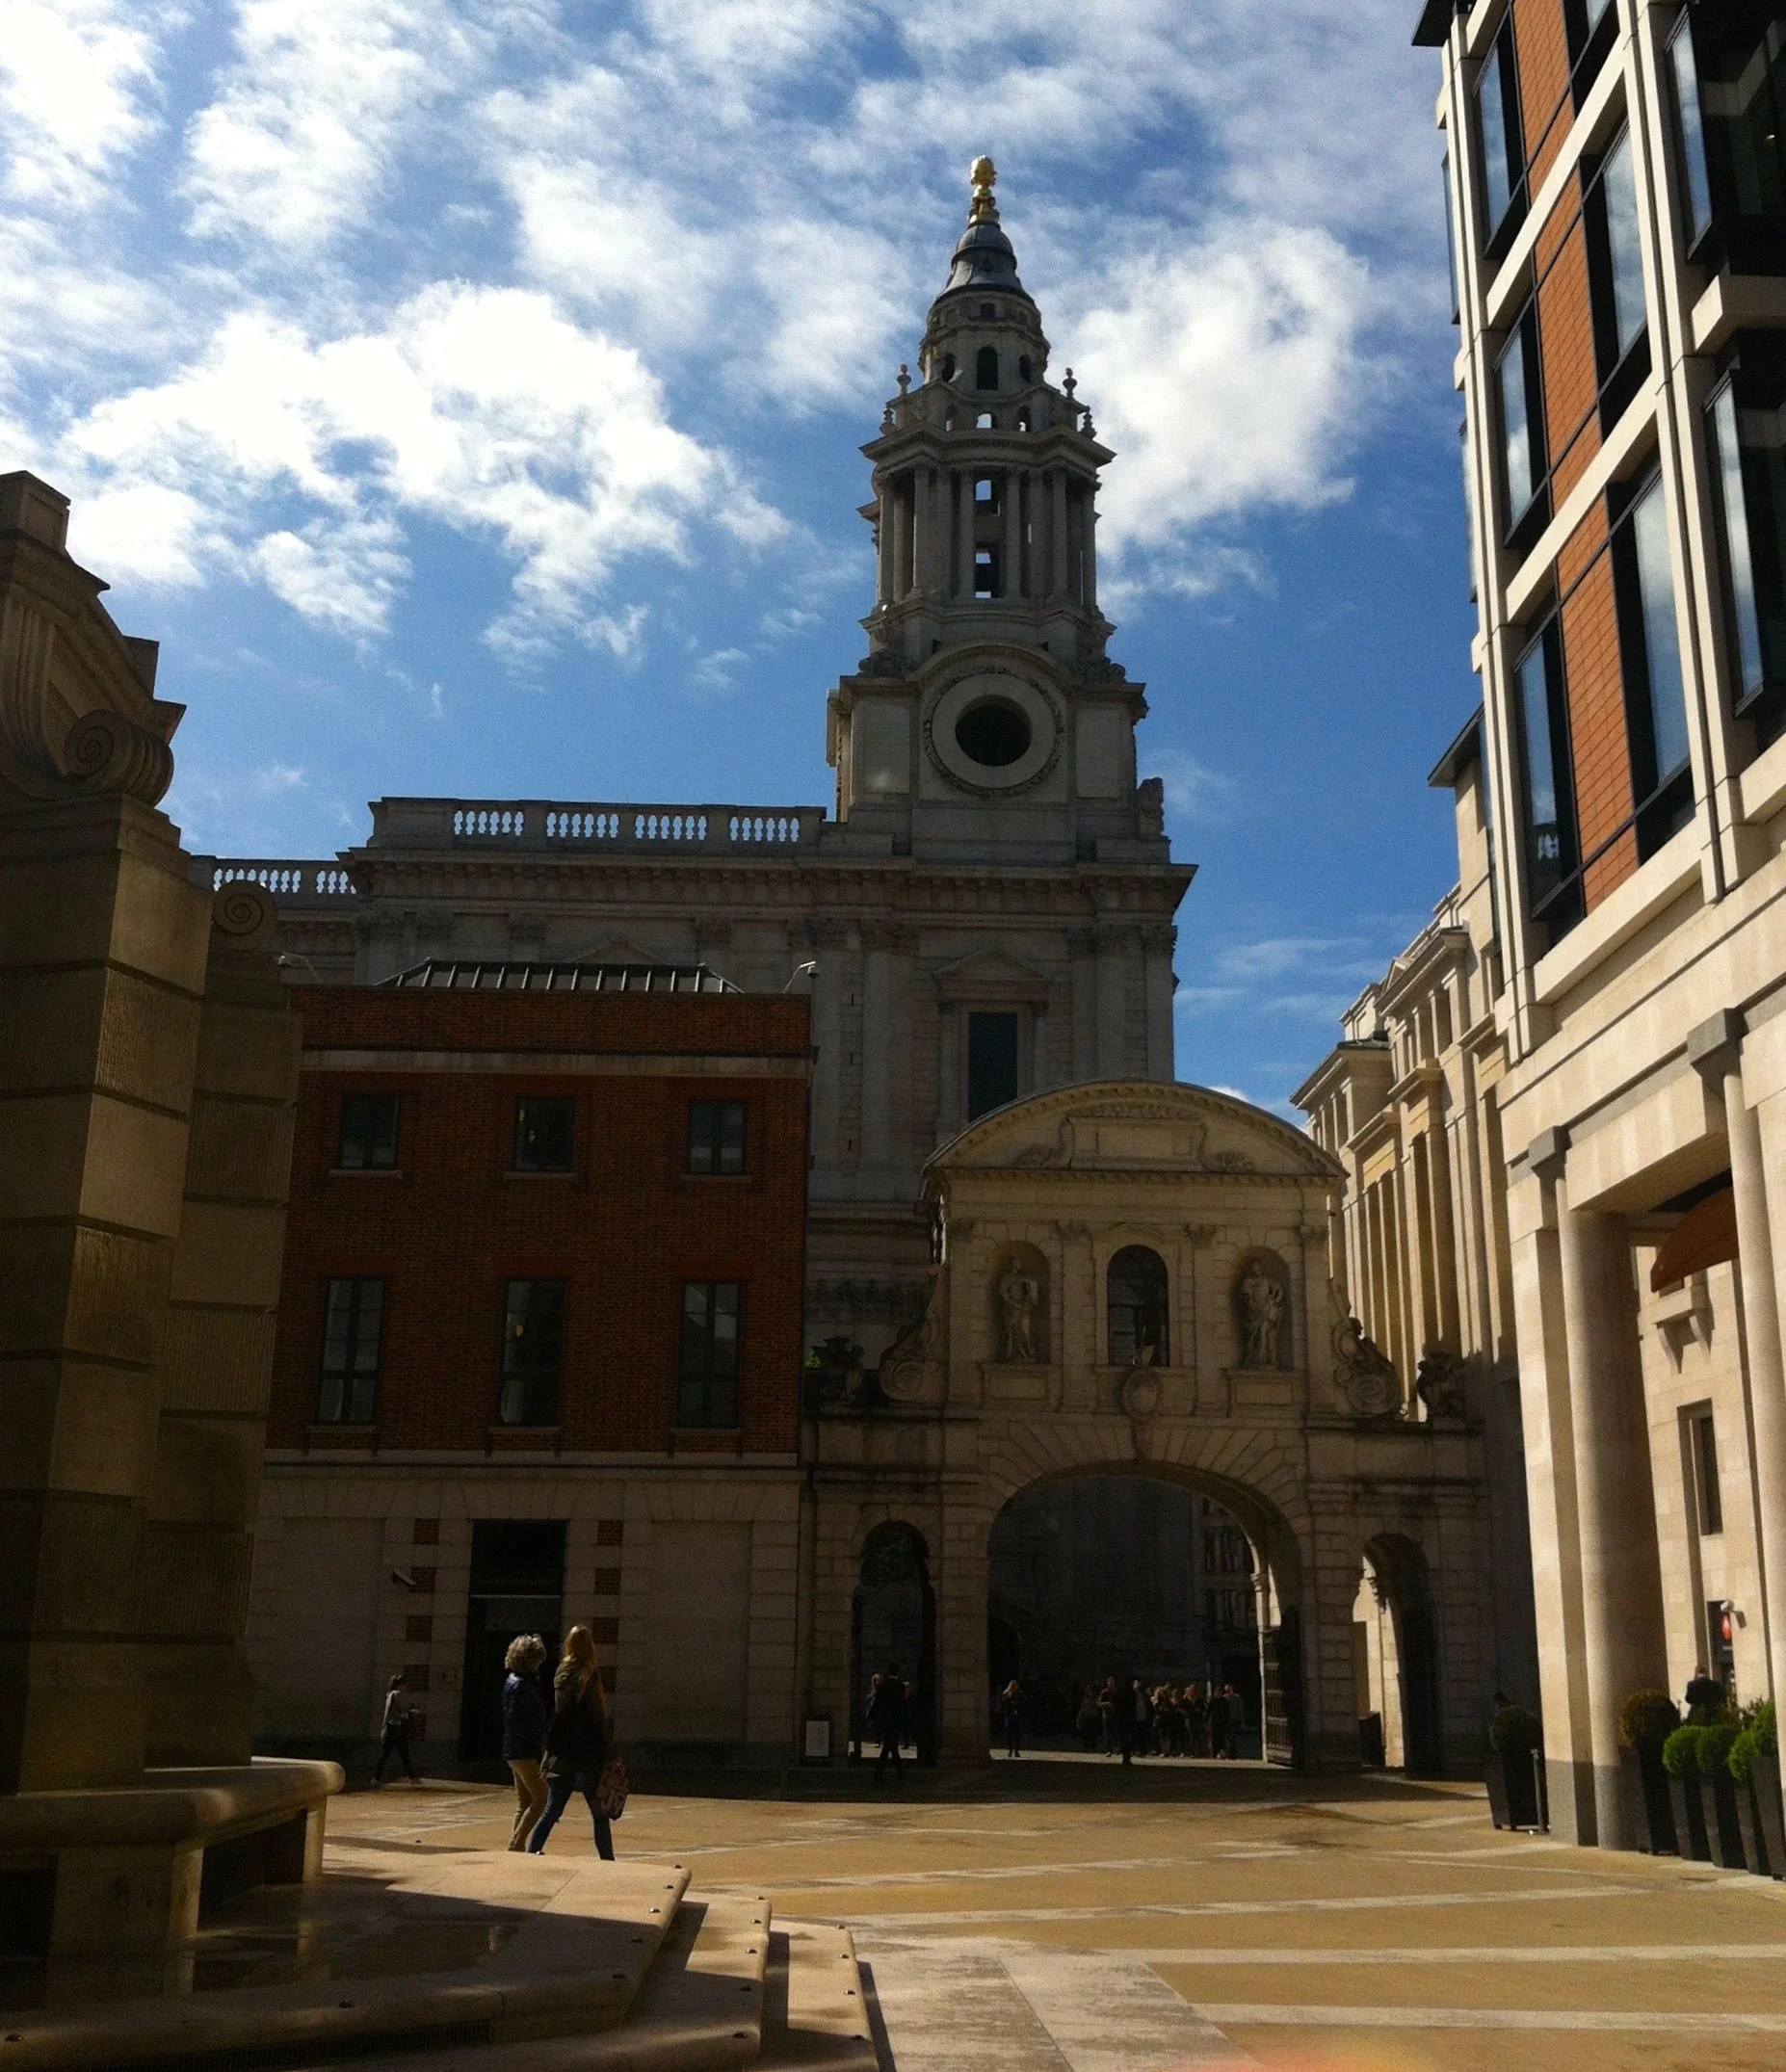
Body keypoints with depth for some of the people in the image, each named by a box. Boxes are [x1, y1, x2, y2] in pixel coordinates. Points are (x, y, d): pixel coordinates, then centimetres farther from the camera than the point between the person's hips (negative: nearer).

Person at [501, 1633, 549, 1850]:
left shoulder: (516, 1681, 14)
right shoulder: (520, 1685, -17)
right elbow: (515, 1722, -23)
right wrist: (538, 1742, -15)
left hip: (517, 1751, 10)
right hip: (523, 1751, -10)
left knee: (524, 1802, 14)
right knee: (541, 1797, -10)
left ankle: (516, 1847, 16)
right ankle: (516, 1844, -11)